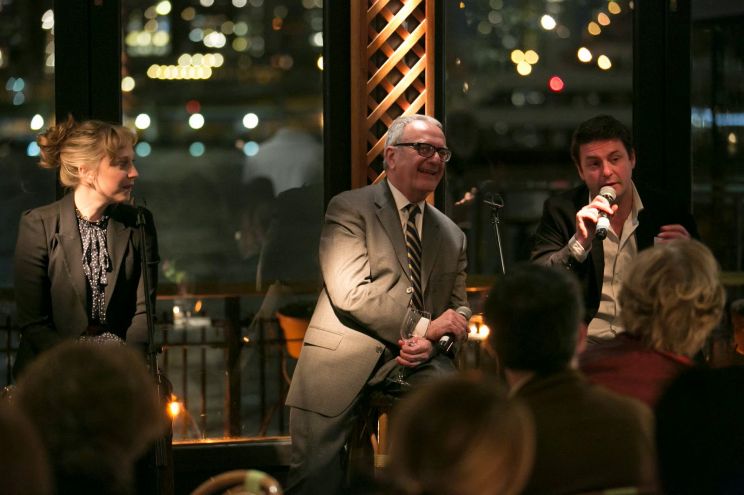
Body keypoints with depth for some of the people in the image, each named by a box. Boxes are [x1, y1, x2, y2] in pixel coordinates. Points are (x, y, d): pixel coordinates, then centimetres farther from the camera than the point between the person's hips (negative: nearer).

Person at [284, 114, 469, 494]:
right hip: (343, 364, -4)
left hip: (416, 362, 4)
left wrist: (431, 344, -6)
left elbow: (458, 311, 17)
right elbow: (350, 294, -12)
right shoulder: (349, 209, 0)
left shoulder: (452, 236, 18)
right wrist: (423, 326, -15)